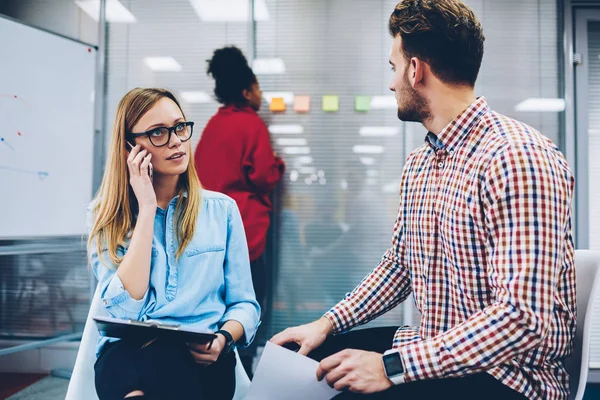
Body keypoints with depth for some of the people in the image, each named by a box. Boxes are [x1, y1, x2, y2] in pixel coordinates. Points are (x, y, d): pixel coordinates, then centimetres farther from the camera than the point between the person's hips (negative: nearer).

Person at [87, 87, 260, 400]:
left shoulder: (222, 209, 8)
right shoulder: (106, 217, 6)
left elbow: (244, 304, 10)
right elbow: (124, 309, -10)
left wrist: (223, 339, -14)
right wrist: (147, 209, -9)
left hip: (200, 359, 0)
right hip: (126, 354, 0)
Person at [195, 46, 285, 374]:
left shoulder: (213, 124, 11)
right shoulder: (252, 123, -10)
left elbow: (200, 171, 14)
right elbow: (265, 177, -12)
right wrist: (278, 166, 7)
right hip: (244, 228, -8)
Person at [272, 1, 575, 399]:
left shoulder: (518, 158, -22)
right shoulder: (418, 163, 8)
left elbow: (523, 318, -27)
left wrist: (392, 366, -26)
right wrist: (328, 323, 2)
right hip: (431, 350, 8)